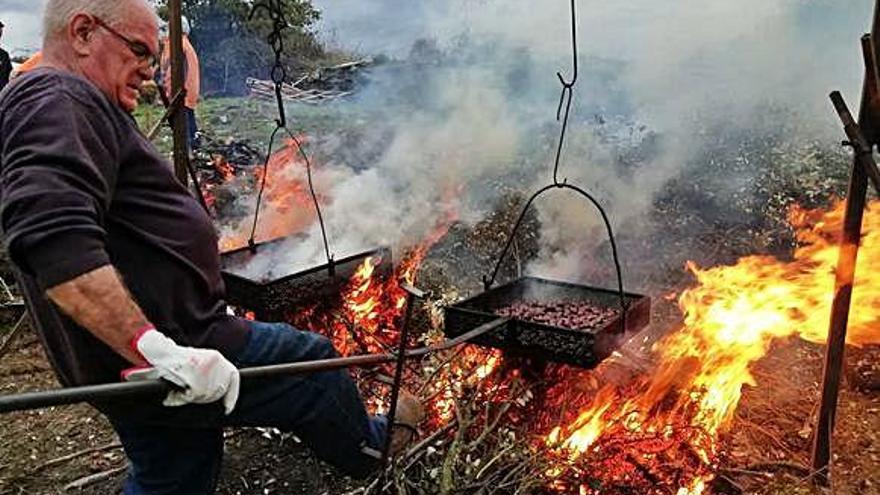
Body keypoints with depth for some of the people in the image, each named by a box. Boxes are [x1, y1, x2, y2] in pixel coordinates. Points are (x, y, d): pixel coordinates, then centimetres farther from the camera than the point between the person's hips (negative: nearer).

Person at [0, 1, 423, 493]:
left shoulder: (66, 103, 18)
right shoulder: (59, 101, -16)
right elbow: (53, 239, -33)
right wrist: (159, 350, -35)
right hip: (176, 353, -10)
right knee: (313, 362, 8)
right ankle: (371, 446, 33)